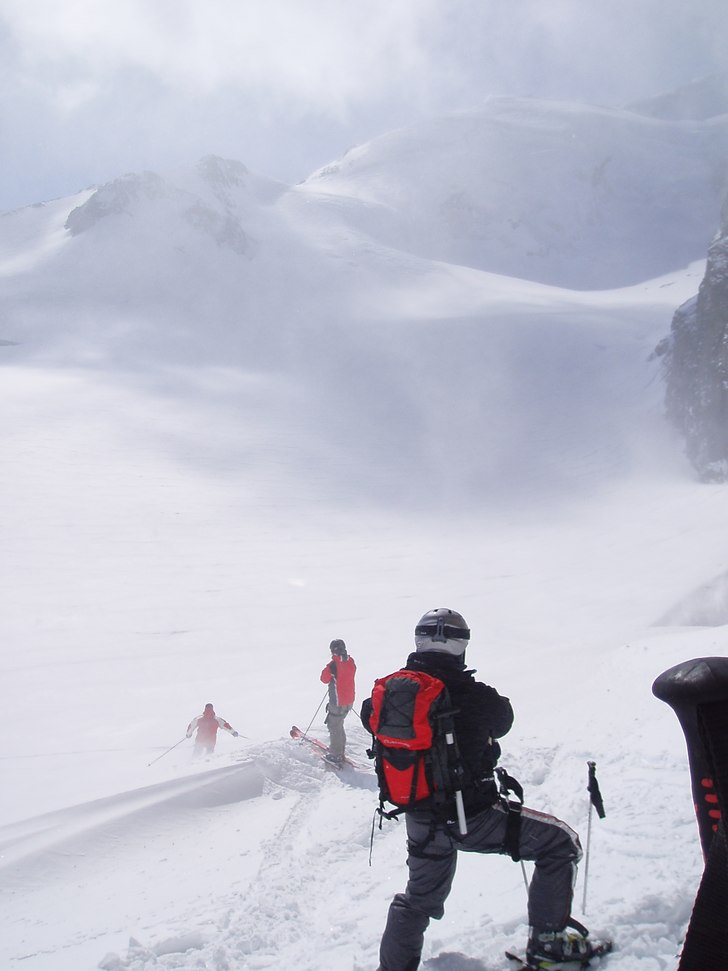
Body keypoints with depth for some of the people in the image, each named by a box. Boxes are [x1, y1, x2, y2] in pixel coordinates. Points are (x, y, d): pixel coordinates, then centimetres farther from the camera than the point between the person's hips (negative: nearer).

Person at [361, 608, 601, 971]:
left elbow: (369, 714, 15)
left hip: (419, 818, 6)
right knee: (561, 844, 9)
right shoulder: (473, 695, -21)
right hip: (470, 817, -6)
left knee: (420, 900, 29)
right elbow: (503, 720, 2)